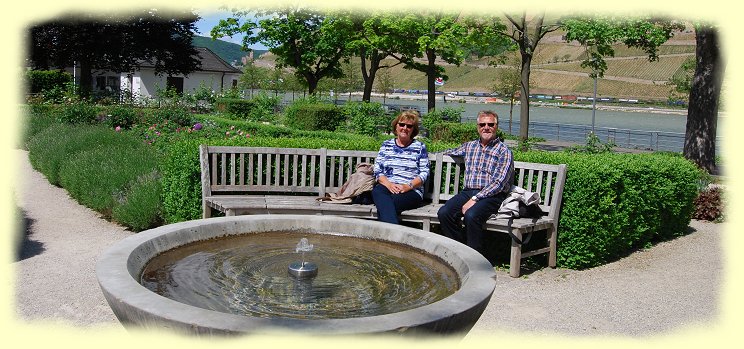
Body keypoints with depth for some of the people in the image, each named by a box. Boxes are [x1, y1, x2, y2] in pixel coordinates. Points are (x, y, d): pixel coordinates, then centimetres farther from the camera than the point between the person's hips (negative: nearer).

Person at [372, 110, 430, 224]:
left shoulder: (420, 147, 13)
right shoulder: (386, 145, 19)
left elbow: (424, 173, 5)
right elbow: (377, 171, 10)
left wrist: (409, 186, -12)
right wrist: (389, 184, -10)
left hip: (412, 191, -2)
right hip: (387, 186, 2)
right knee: (377, 191, -38)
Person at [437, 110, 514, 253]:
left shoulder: (503, 151, 1)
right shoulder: (469, 146, 19)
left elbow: (499, 183, -10)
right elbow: (451, 152, 41)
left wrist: (475, 199, -17)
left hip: (492, 196, -5)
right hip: (468, 191, 5)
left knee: (471, 216, -34)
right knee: (444, 213, -22)